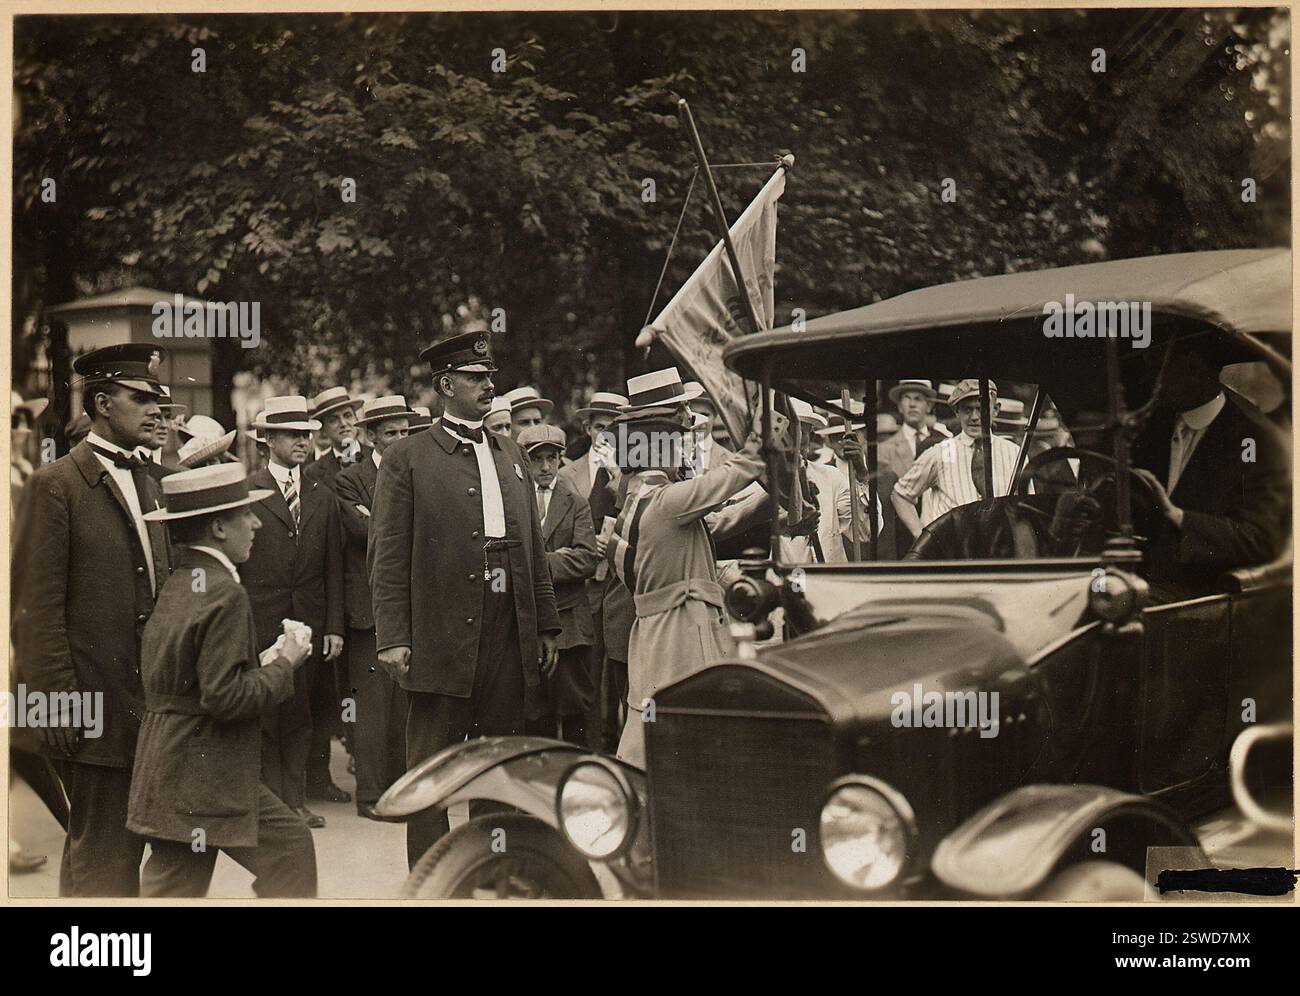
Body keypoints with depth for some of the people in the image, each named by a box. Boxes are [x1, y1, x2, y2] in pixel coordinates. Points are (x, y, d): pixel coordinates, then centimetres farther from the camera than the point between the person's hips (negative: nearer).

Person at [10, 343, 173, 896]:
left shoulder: (148, 481, 14)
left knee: (129, 840, 14)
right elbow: (35, 606, -13)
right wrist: (58, 701, -16)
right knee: (102, 855, -1)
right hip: (97, 702, -7)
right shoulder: (54, 484, -9)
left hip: (148, 700, 8)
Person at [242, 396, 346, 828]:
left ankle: (295, 800, 14)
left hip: (309, 623, 4)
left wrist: (334, 626, 5)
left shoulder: (323, 498, 13)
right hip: (259, 624, -4)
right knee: (263, 715, 0)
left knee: (299, 716, 8)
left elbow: (333, 568, 12)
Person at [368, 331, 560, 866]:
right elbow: (387, 557, -5)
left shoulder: (512, 455, 16)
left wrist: (546, 626, 12)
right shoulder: (406, 458, -1)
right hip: (441, 634, -5)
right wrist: (392, 637, -12)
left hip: (510, 632, 5)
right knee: (431, 762, 1)